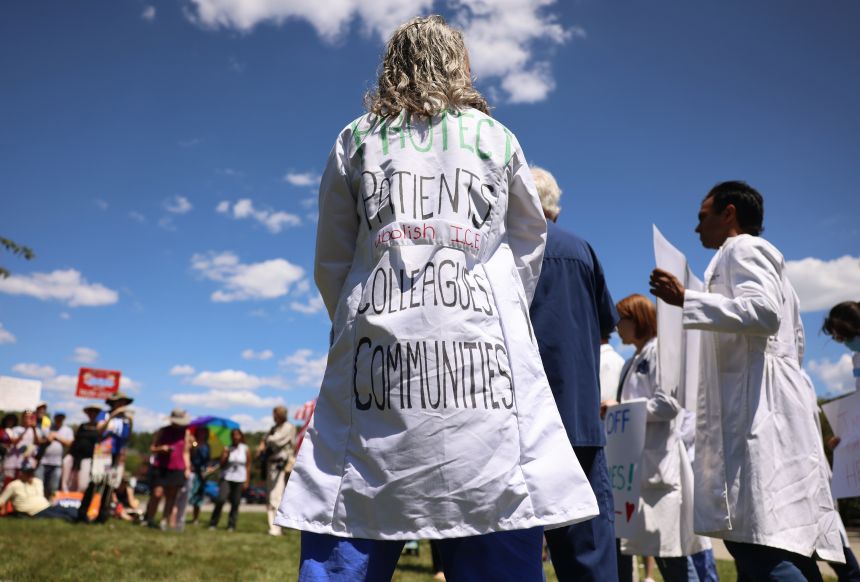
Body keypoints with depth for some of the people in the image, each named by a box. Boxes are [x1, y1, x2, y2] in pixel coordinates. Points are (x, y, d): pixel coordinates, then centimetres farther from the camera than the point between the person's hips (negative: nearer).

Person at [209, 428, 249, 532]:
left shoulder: (245, 450, 4)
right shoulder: (226, 449, 4)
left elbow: (248, 466, 5)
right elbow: (222, 465, 2)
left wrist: (247, 481, 1)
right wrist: (226, 456, -14)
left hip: (239, 480, 0)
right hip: (226, 478, 0)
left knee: (235, 503, -1)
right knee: (221, 500, -14)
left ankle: (231, 526, 8)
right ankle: (213, 524, -3)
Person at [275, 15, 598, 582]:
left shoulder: (357, 139, 16)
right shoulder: (497, 137, 18)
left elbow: (330, 264, 16)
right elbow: (530, 242, 24)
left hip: (376, 356, 1)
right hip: (485, 355, 0)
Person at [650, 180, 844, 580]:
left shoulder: (742, 249, 0)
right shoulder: (761, 257, 30)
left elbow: (764, 312, -19)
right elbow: (794, 336, 32)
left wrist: (685, 299, -18)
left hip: (759, 411, -11)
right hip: (756, 410, 11)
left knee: (761, 545, -18)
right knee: (784, 544, 9)